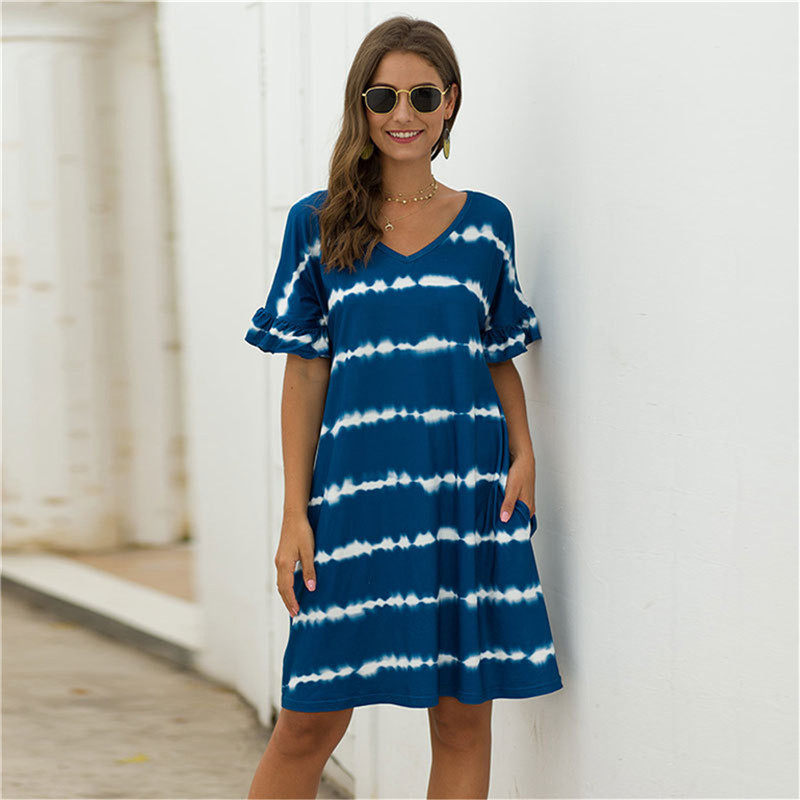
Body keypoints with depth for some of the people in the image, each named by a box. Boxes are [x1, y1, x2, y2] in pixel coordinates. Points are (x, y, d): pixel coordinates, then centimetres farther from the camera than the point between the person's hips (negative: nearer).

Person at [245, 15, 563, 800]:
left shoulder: (486, 223, 8)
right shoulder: (318, 224, 4)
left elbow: (500, 358, 14)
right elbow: (305, 372, 4)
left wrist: (523, 455, -3)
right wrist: (294, 514, -1)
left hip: (470, 492, 1)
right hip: (357, 491, -1)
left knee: (463, 715, 4)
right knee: (311, 719, -1)